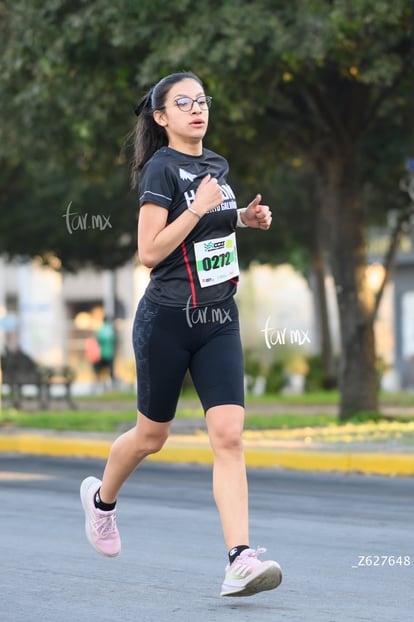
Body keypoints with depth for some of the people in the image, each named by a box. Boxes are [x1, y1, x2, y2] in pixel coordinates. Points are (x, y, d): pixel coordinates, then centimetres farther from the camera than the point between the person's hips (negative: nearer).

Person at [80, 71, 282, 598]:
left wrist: (245, 219, 10)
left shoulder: (217, 165, 11)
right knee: (151, 435, 12)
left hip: (219, 319, 5)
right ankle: (101, 496, 43)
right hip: (168, 319, -5)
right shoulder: (161, 168, -11)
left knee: (228, 435, -10)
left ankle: (240, 561, -17)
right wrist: (201, 207, -22)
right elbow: (150, 252, -18)